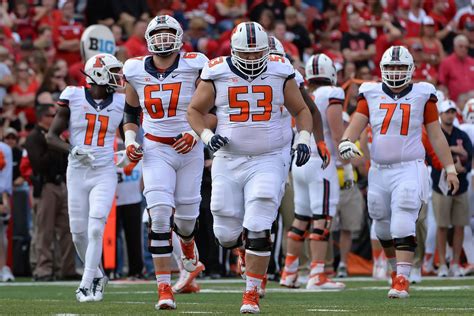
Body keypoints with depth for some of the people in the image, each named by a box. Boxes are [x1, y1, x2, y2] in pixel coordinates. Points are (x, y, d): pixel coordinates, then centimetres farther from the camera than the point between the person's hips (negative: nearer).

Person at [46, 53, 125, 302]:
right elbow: (52, 136, -1)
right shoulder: (73, 97, -5)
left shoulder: (120, 103, 2)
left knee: (96, 229, -14)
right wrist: (73, 150, -17)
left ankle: (87, 285, -9)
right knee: (79, 232, 4)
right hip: (77, 173, 0)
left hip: (105, 174, 0)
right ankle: (97, 275, 27)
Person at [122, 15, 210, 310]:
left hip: (189, 150, 0)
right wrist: (130, 140, 0)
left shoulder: (194, 67, -8)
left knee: (186, 216, 10)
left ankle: (188, 245, 51)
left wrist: (196, 134, -15)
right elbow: (131, 111, 15)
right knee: (160, 214, -16)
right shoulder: (136, 71, 0)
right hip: (155, 151, 0)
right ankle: (164, 288, -11)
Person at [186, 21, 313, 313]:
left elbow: (301, 110, 12)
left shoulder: (280, 72, -1)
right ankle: (254, 248, 38)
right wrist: (207, 136, -9)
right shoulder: (217, 74, -3)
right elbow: (195, 111, 8)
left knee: (257, 230, -12)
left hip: (268, 161, -1)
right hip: (229, 161, 1)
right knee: (228, 235, 3)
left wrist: (304, 139, -4)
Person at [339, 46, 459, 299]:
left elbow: (436, 136, 6)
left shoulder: (422, 95, 2)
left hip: (409, 170, -3)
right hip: (379, 171, 3)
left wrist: (450, 169, 5)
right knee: (383, 225, 12)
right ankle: (396, 268, 34)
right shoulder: (371, 94, 6)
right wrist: (346, 141, -24)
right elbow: (356, 124, -2)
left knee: (403, 224, -17)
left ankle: (402, 279, -21)